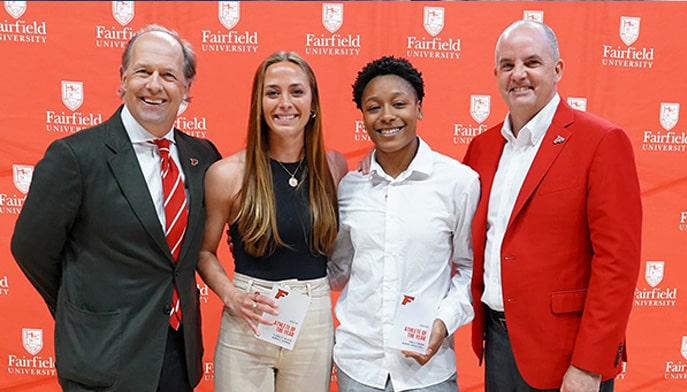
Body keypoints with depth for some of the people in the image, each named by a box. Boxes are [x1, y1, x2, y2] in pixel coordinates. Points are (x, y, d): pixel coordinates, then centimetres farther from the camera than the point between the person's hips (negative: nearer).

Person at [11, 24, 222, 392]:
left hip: (182, 351, 5)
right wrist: (85, 313, 5)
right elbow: (32, 249, -6)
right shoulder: (73, 156, -15)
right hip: (105, 360, -4)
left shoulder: (203, 155, -1)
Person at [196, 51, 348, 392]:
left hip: (315, 324, 2)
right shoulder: (227, 174, -8)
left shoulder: (334, 166, -1)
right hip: (247, 326, -2)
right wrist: (231, 295, -12)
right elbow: (205, 251, 2)